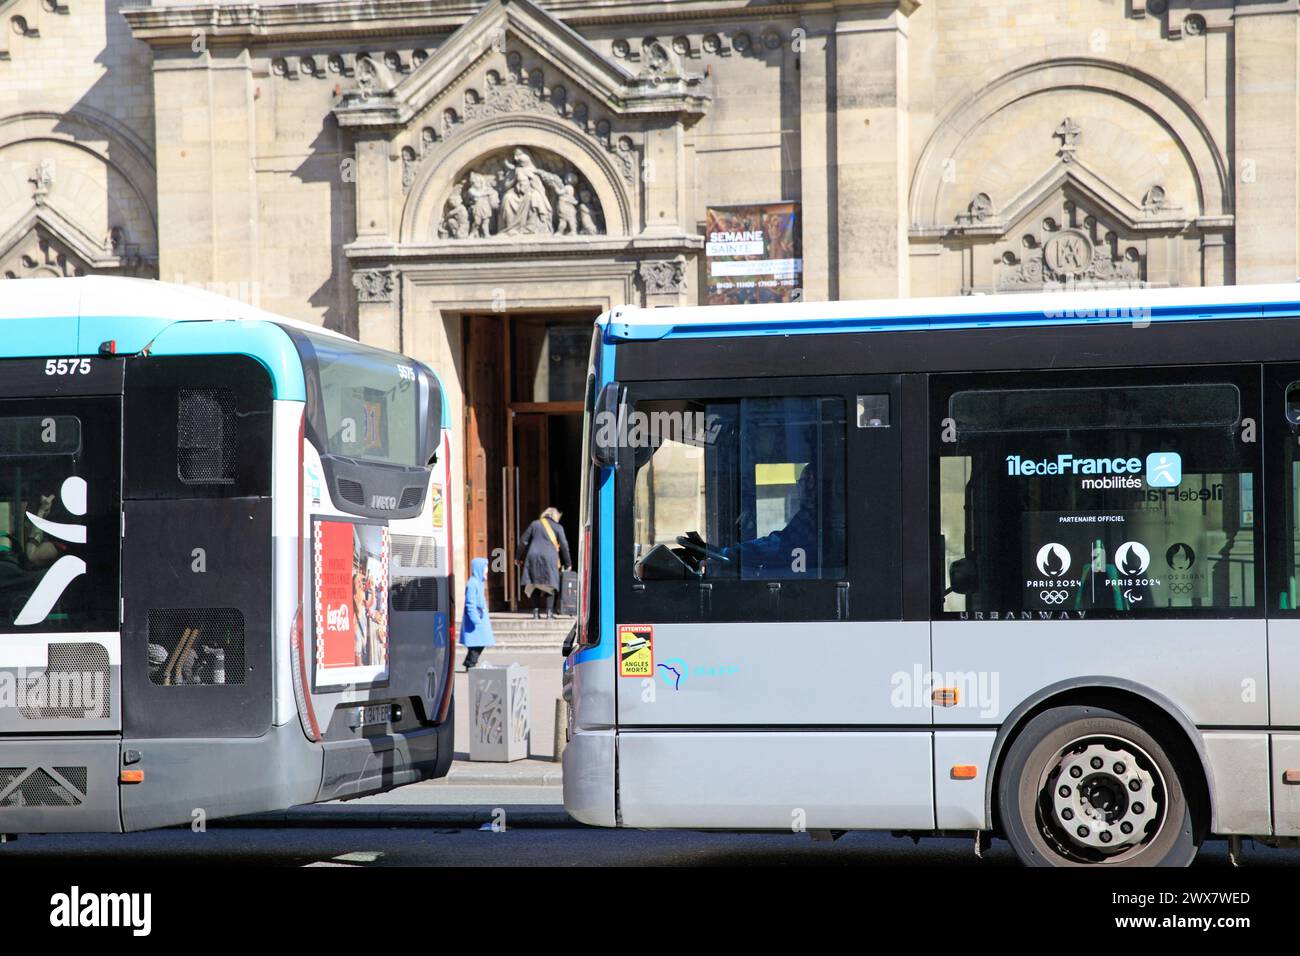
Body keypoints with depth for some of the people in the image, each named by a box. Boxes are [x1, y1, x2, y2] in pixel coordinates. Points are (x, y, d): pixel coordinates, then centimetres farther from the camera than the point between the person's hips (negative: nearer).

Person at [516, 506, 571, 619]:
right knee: (549, 585, 3)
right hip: (549, 558, -2)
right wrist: (567, 564, 15)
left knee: (534, 584, 7)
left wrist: (518, 558, 19)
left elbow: (523, 541, 11)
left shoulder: (535, 524, 13)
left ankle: (536, 610, -2)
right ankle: (549, 611, -6)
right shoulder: (558, 527, 8)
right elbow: (564, 546, 6)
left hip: (533, 556, 2)